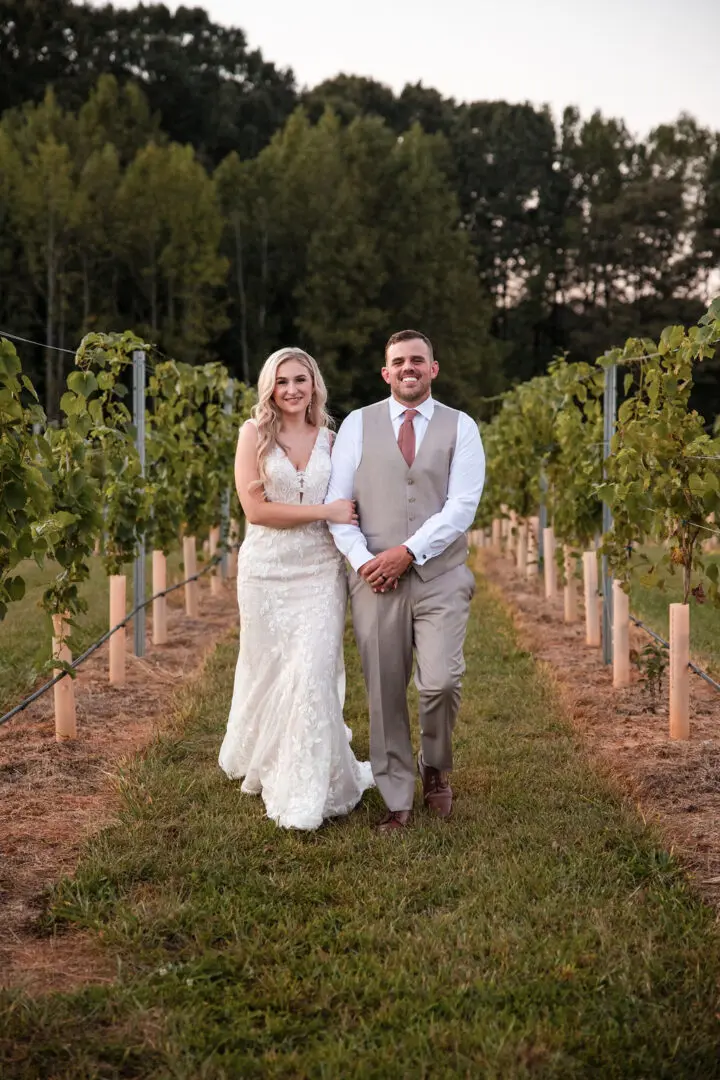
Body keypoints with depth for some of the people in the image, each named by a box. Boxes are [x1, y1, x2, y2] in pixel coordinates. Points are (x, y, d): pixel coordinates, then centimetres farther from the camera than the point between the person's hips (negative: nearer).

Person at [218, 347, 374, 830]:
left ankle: (307, 792, 4)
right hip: (268, 568, -2)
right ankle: (265, 765, 34)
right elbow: (255, 507, -10)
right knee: (270, 672, 7)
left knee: (315, 672, -7)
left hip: (321, 568, 2)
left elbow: (348, 505, 19)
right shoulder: (254, 434, -1)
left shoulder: (329, 439, 10)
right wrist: (325, 511, -12)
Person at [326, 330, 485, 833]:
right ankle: (398, 803, 18)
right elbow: (337, 501, 2)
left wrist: (407, 552, -14)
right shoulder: (358, 425, 8)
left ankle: (436, 767, 17)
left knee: (440, 682, -14)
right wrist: (362, 559, -12)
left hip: (441, 579, -1)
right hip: (375, 581, 1)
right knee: (386, 695, 4)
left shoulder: (461, 427, 5)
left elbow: (462, 506, -5)